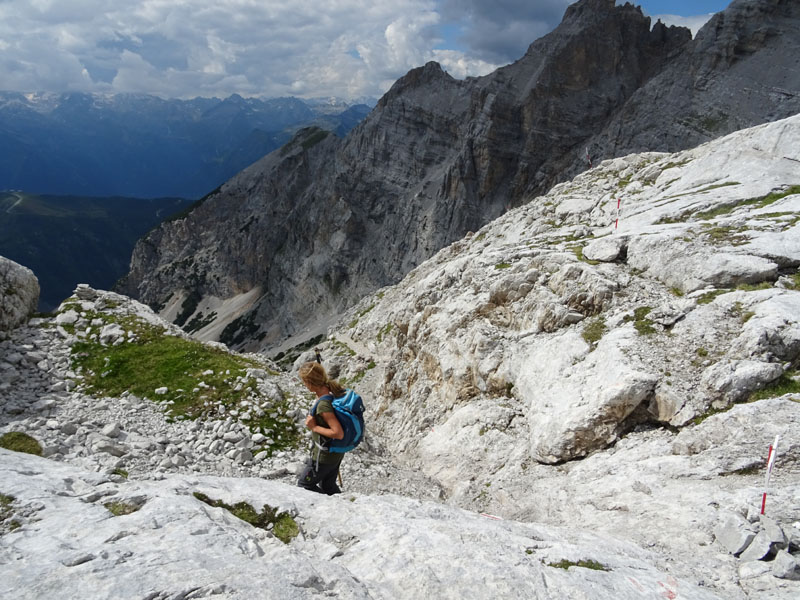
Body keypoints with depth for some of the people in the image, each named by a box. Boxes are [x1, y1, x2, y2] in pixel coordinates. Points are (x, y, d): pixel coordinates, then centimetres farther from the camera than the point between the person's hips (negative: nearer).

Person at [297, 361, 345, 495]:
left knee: (304, 484, 16)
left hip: (324, 455, -8)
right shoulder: (335, 391, -7)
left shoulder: (323, 405, -32)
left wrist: (314, 427, -24)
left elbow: (339, 433, -33)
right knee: (328, 486, 27)